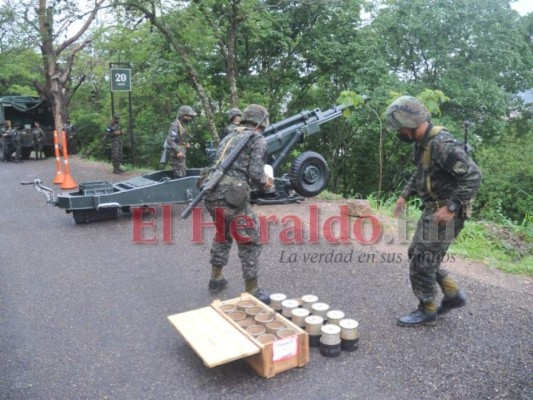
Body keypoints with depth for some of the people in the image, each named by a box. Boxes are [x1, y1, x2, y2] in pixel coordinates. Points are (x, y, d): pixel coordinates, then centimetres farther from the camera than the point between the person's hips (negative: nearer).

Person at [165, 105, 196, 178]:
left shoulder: (183, 125, 14)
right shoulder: (175, 125, -16)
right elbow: (170, 140, -23)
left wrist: (186, 143, 9)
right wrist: (178, 151, -27)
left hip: (182, 154, 10)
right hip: (177, 155, -10)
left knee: (183, 174, 15)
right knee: (180, 175, -12)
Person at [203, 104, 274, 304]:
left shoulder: (229, 137, 23)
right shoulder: (258, 139, 1)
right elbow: (255, 172, -11)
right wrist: (265, 182, 10)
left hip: (211, 193, 8)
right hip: (231, 196, -8)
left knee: (223, 235, 28)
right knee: (249, 242, 6)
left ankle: (216, 278, 37)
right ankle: (251, 291, 13)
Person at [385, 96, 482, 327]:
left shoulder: (442, 143, -24)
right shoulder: (422, 142, 6)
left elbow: (473, 176, -26)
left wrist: (452, 207, -26)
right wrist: (405, 195, 15)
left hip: (445, 214, -10)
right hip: (432, 210, 10)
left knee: (421, 262, -1)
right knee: (417, 254, 18)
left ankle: (427, 312, 17)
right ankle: (453, 295, 29)